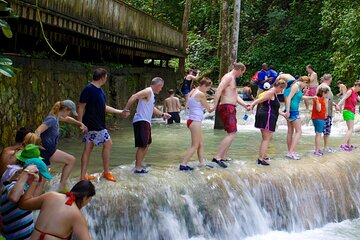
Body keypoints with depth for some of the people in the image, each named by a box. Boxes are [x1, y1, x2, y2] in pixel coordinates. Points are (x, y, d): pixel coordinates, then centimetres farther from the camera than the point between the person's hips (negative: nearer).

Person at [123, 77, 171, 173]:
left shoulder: (152, 94, 19)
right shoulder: (148, 91, -13)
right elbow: (134, 97, -25)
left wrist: (163, 114, 32)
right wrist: (126, 110, -30)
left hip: (145, 122, 11)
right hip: (141, 122, -11)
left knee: (147, 144, 21)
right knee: (142, 145, -9)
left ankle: (139, 163, 32)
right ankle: (138, 168, -5)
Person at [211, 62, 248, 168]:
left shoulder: (232, 79, 22)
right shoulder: (228, 77, -10)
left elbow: (236, 96, 23)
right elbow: (219, 90, -24)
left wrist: (245, 105, 11)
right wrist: (214, 105, -31)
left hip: (231, 108, 11)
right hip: (227, 107, -11)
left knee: (231, 133, 16)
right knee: (232, 134, -15)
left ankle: (224, 157, 21)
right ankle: (217, 157, -18)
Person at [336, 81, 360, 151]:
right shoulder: (350, 91, -9)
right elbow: (343, 99, -21)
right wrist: (337, 105, -35)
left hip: (351, 112, 10)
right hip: (348, 111, -10)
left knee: (350, 129, 12)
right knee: (350, 129, -14)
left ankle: (348, 145, 16)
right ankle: (343, 145, -20)